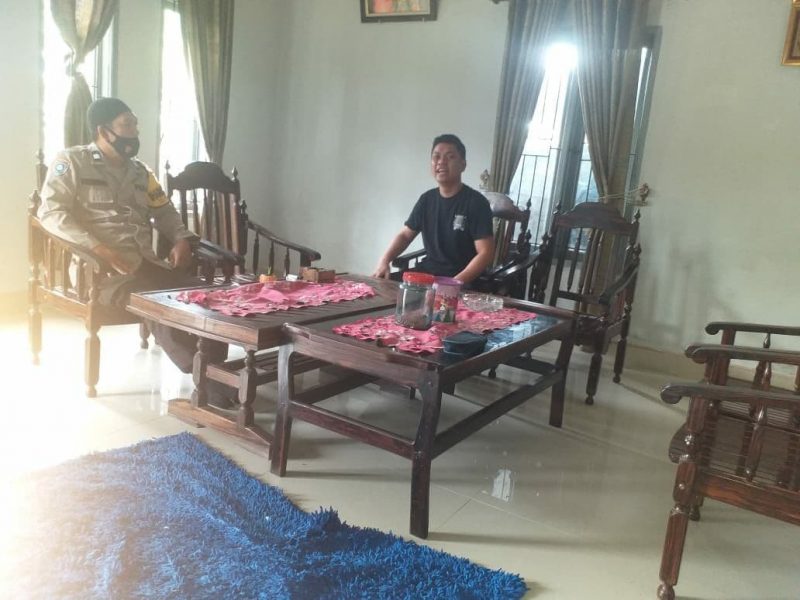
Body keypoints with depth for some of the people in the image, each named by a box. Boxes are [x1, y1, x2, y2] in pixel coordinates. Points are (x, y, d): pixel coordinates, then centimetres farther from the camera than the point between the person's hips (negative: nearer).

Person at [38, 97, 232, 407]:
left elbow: (165, 212, 27)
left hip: (146, 263, 6)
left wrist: (182, 240, 4)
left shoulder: (140, 171, 22)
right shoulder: (70, 162, 4)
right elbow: (51, 212, -8)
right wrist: (102, 250, -21)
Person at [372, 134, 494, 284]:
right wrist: (384, 261, -2)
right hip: (427, 271, 5)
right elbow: (405, 235, 17)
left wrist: (456, 282, -27)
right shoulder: (427, 199, 9)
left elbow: (486, 253, -14)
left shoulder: (476, 202, -9)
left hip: (462, 279, -5)